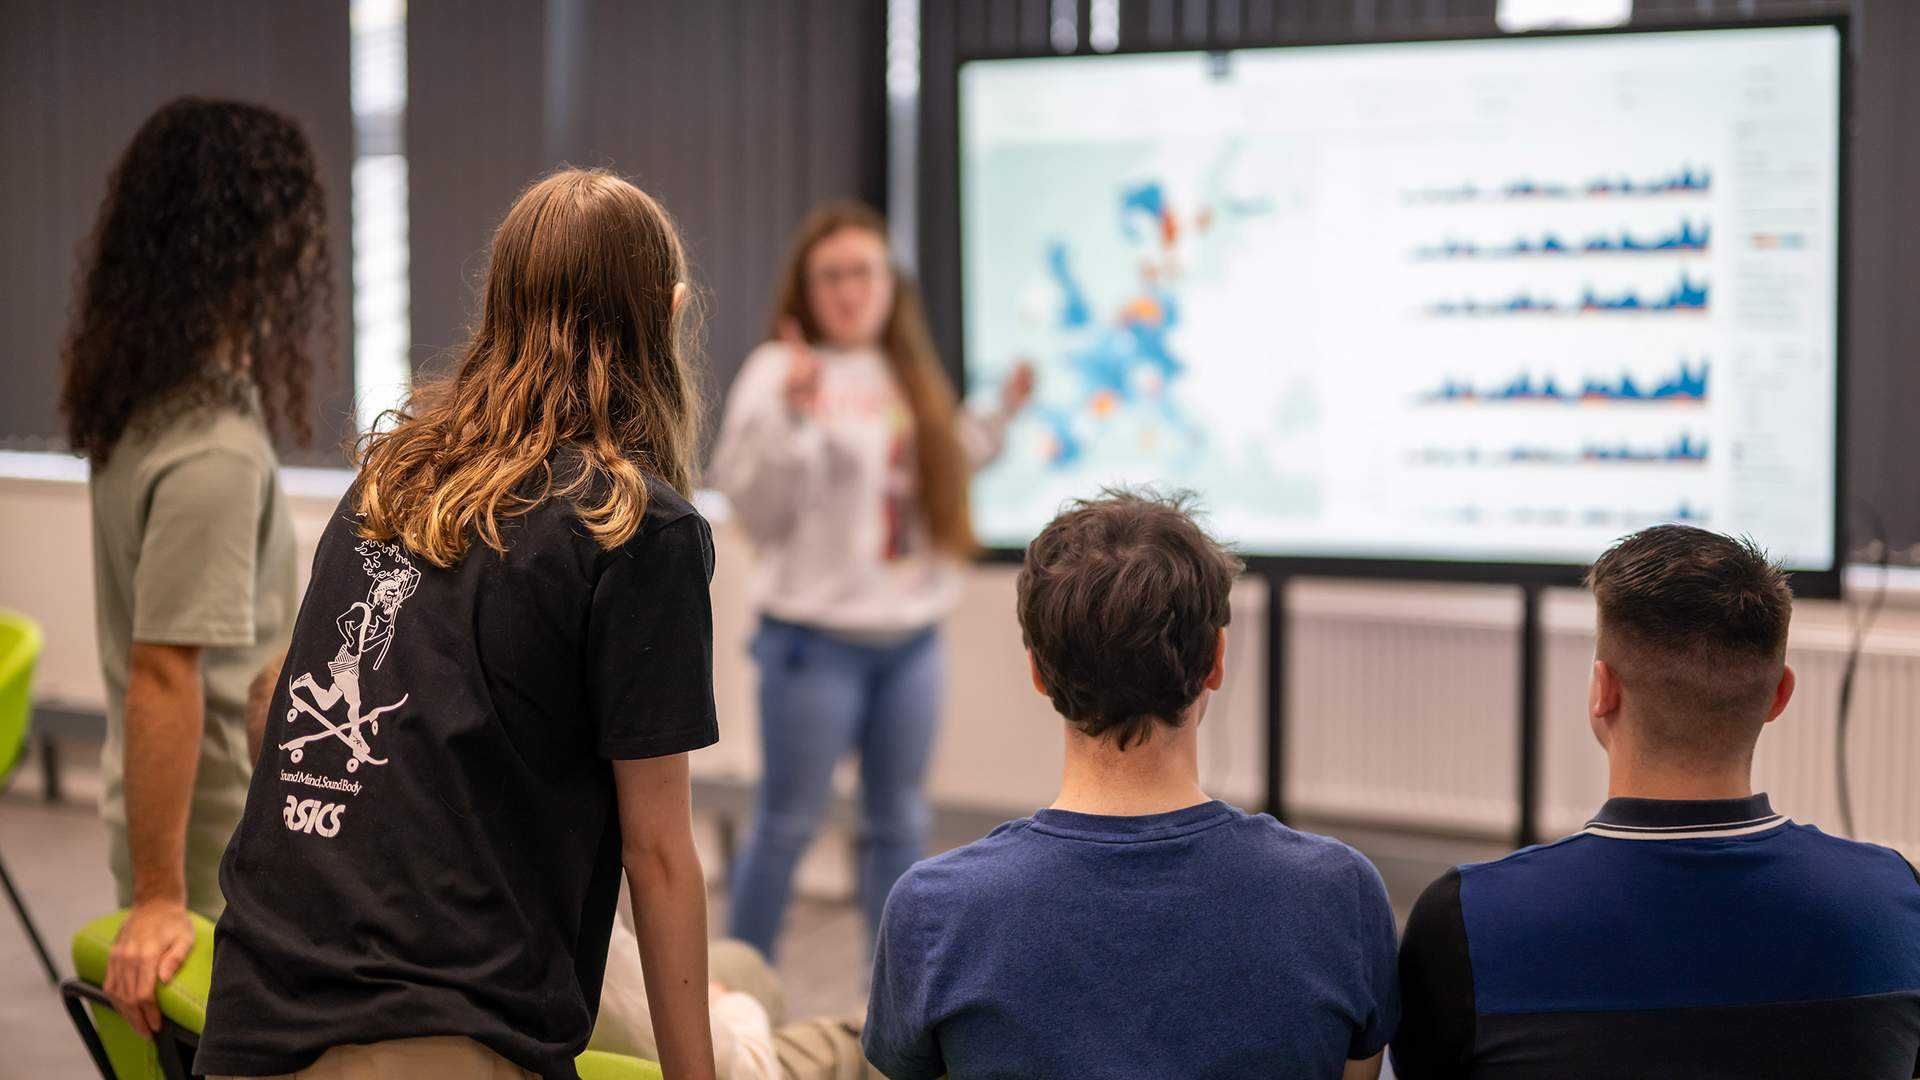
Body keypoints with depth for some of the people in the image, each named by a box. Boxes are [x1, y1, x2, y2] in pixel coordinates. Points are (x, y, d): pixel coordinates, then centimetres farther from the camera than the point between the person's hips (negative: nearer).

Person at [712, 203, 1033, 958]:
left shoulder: (907, 376, 11)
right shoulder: (780, 371, -9)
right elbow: (753, 503, -15)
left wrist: (997, 419, 16)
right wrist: (790, 414, -28)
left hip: (910, 634, 6)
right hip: (815, 637, -6)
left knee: (899, 824, 13)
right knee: (788, 824, 0)